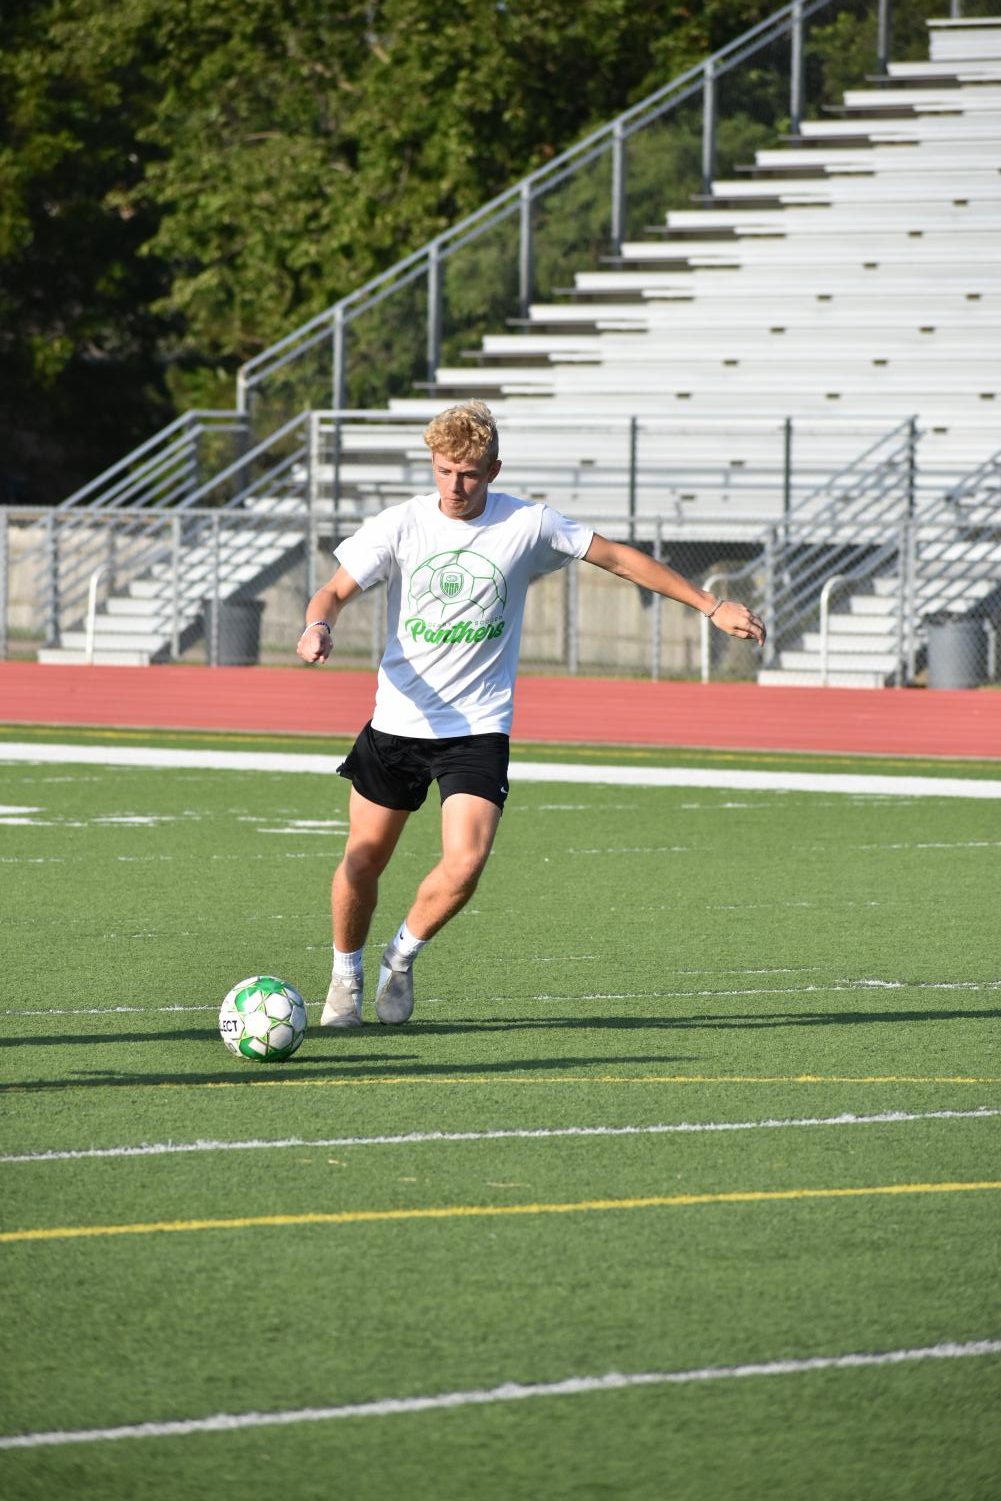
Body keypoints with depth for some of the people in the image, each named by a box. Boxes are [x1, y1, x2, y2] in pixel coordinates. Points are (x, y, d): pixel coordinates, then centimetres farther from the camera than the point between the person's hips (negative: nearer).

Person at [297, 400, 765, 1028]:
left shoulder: (528, 525, -6)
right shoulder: (400, 525, -6)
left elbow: (619, 558, 3)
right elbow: (335, 591, -5)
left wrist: (712, 605, 5)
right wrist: (318, 627, -30)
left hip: (479, 726, -1)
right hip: (398, 719, 1)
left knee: (464, 864, -18)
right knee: (363, 862, 7)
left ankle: (403, 956, 10)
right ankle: (346, 975, 34)